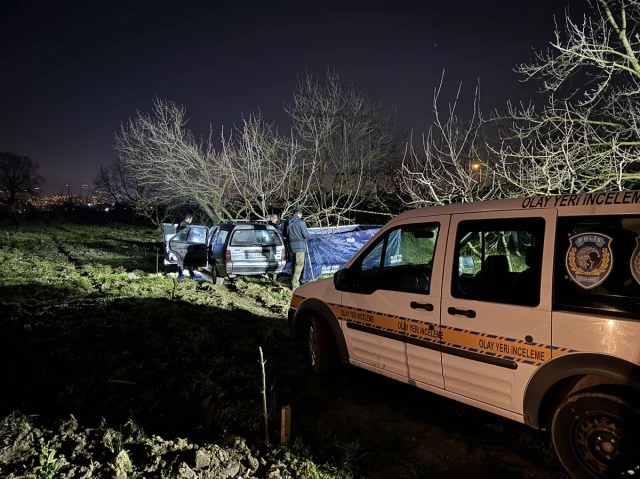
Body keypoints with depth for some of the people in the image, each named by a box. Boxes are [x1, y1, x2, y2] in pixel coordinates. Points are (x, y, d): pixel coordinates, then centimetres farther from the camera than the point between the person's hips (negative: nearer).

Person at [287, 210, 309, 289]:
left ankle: (294, 282, 28)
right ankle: (295, 285, -11)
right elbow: (306, 235, -9)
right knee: (299, 265, -5)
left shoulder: (289, 223, 7)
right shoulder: (301, 223, -12)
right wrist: (305, 238, 11)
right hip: (299, 247, -7)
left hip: (291, 246, 7)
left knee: (294, 265, 18)